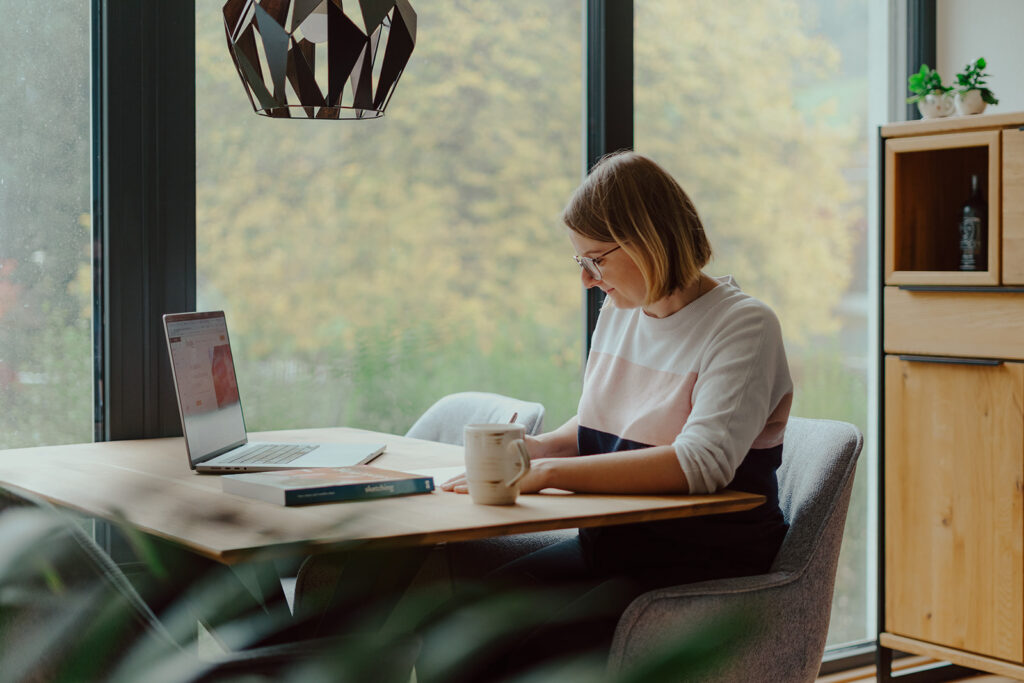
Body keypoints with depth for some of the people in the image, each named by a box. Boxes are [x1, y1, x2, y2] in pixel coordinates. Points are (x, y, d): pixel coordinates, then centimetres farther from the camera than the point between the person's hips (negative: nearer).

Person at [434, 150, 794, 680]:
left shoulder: (745, 327, -13)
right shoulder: (620, 310, 10)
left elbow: (700, 463, -27)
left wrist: (548, 473, -28)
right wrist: (541, 447, 0)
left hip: (706, 563, -7)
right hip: (612, 544, 7)